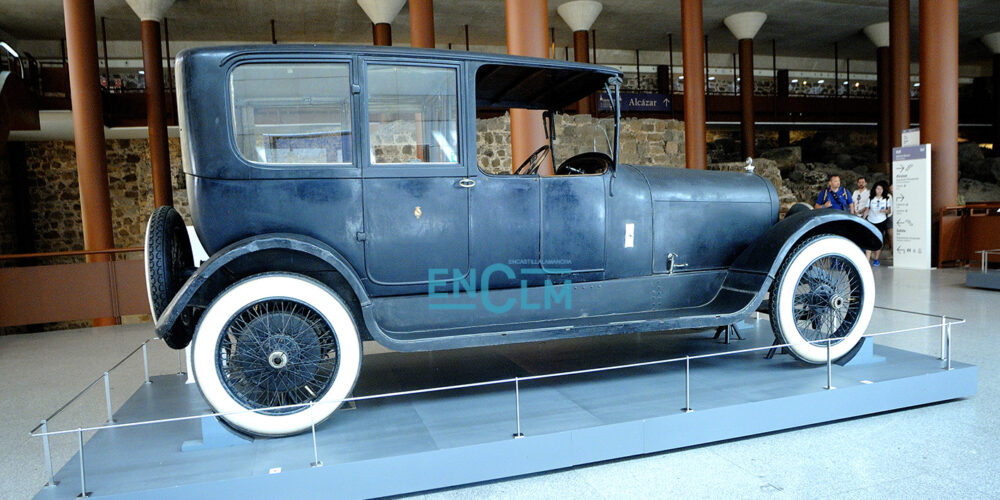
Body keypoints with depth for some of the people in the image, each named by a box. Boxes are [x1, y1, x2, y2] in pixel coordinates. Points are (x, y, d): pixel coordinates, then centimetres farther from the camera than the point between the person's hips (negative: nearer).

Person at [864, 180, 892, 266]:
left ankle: (876, 259, 15)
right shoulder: (870, 198, 7)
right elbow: (867, 209, 11)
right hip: (871, 221, 0)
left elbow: (889, 211, 5)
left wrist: (886, 211, -18)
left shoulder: (887, 199, 5)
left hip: (881, 222, 0)